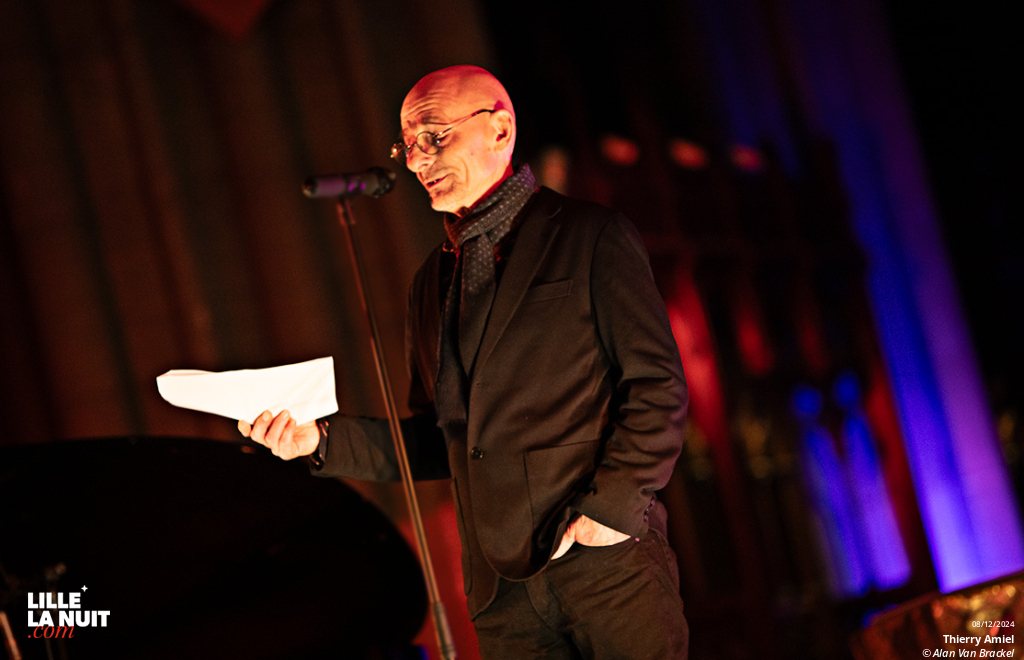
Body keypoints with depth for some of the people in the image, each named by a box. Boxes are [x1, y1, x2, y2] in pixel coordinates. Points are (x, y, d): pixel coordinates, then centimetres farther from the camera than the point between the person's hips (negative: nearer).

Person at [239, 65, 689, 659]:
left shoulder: (591, 237, 0)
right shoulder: (433, 282, 18)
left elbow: (659, 383, -5)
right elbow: (442, 441, 18)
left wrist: (611, 504, -16)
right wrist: (324, 441, 4)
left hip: (610, 565, -5)